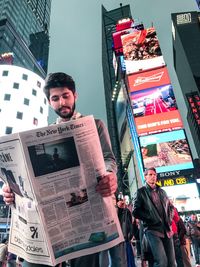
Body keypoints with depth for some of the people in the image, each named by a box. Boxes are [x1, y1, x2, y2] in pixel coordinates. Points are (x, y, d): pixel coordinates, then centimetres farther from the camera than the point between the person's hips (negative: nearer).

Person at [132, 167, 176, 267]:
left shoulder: (161, 191, 17)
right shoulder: (140, 192, 0)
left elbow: (170, 206, 25)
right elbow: (136, 211, -7)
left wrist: (169, 219, 7)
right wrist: (151, 219, -12)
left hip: (166, 229, 6)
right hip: (152, 229, -5)